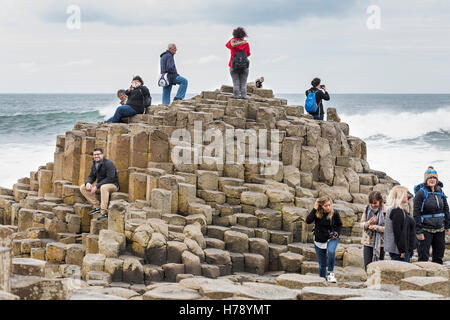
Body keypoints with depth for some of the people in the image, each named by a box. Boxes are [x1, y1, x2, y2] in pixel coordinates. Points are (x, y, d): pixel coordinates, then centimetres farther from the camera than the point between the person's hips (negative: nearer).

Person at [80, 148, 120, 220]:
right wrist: (88, 183, -13)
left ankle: (104, 212, -41)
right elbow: (91, 176, 13)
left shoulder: (108, 163, -17)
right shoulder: (94, 164, 7)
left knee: (103, 187, -42)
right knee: (82, 188, -5)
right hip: (100, 186, 8)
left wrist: (97, 186, -27)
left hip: (113, 185, -8)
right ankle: (97, 206, -11)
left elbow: (110, 178, -24)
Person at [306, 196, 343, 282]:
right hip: (319, 241, 1)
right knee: (322, 264, 8)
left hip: (331, 239, -1)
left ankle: (331, 273, -15)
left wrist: (337, 233, -9)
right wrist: (315, 209, -26)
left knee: (331, 252, -33)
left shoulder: (334, 213, -10)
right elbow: (308, 221, -28)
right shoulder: (317, 213, -12)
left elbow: (340, 224, 7)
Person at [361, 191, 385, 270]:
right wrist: (368, 223, -18)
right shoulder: (367, 209, 1)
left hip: (380, 243, -3)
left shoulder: (385, 211, -11)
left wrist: (376, 227, -25)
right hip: (368, 242, 3)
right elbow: (362, 223, 2)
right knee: (367, 266, 2)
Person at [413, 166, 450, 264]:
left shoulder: (440, 192, 7)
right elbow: (416, 213, -11)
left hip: (440, 229, 6)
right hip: (426, 229, -6)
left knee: (439, 256, 12)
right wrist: (418, 231, -14)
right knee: (423, 256, -3)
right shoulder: (421, 193, -10)